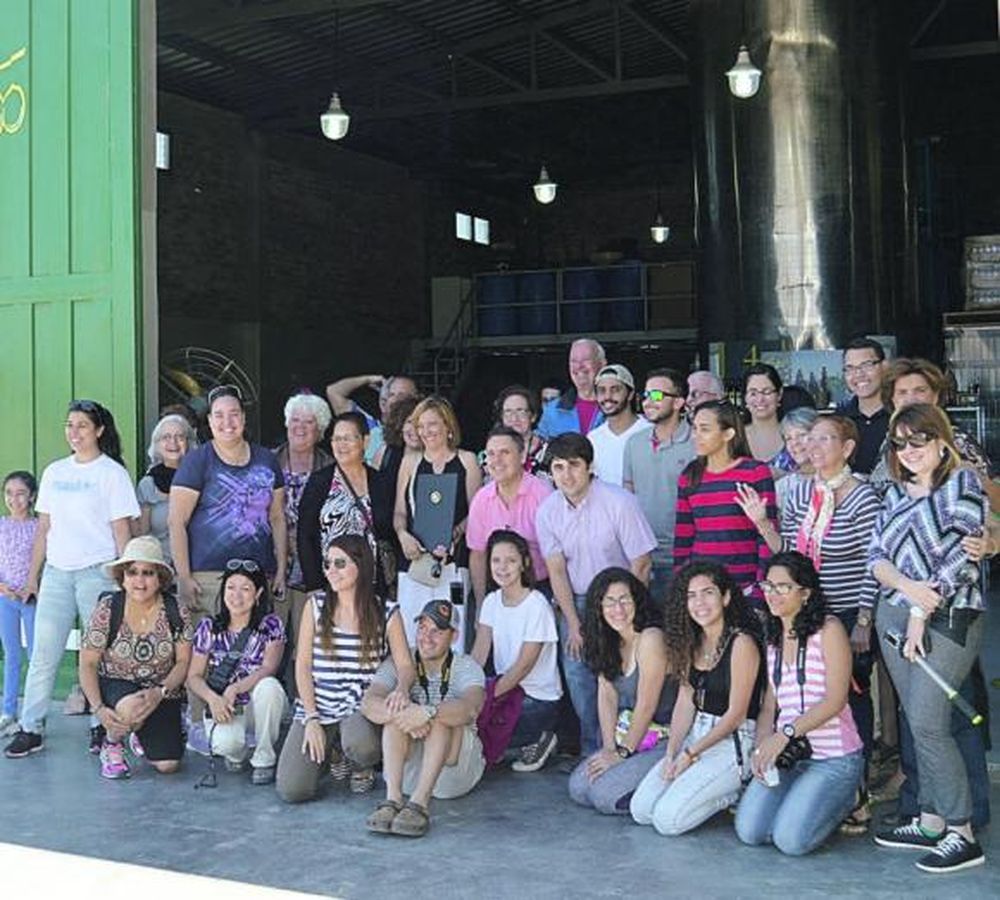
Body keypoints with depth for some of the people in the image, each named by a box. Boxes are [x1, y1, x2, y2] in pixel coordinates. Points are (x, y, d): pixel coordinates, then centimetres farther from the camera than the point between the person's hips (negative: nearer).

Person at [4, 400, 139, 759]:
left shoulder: (112, 472, 0)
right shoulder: (54, 472, 14)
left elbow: (121, 531, -3)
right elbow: (44, 527, 17)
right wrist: (32, 575, 15)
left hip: (97, 572, -4)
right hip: (56, 572, 4)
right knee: (43, 655, 1)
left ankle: (100, 727, 10)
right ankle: (30, 729, 6)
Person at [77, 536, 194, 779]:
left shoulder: (176, 613, -9)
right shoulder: (107, 609, -12)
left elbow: (183, 662, -4)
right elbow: (88, 664, -8)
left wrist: (160, 691, -23)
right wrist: (99, 708, -21)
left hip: (162, 691, 2)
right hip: (115, 685, -2)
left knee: (167, 765, -11)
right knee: (131, 707, -38)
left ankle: (140, 737, 26)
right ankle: (111, 744, -2)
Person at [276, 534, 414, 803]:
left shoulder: (386, 613, 1)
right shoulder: (316, 605, 5)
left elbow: (405, 664, -5)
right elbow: (303, 664, 3)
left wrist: (402, 687, -30)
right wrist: (311, 719, -7)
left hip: (362, 709, -2)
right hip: (316, 706, 2)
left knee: (359, 744, -38)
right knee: (291, 791, -15)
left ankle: (362, 766, 4)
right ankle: (330, 752, 20)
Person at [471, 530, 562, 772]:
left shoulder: (537, 606, -18)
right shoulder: (492, 601, 3)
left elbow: (524, 666, -18)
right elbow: (479, 654, -2)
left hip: (539, 699, -6)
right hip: (506, 686, 6)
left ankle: (539, 739, 2)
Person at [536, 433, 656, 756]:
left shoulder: (619, 502, -16)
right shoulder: (547, 511, -3)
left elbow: (641, 564, -11)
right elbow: (556, 570, 0)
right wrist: (574, 624, -5)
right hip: (575, 602, 4)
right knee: (578, 677, -2)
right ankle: (592, 753, 11)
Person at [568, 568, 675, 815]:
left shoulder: (650, 639, -20)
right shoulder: (609, 642, 6)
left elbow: (646, 706, -18)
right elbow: (607, 696, 2)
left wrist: (622, 752, -10)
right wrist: (609, 748, -6)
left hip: (664, 740, -8)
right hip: (627, 737, 8)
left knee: (604, 793, -18)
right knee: (578, 786, -4)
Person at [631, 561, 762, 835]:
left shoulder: (741, 643, -15)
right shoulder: (693, 642, 9)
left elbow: (736, 714, -14)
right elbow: (685, 702, 6)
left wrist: (691, 754, -11)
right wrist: (671, 753, -6)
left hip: (733, 742, -8)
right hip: (696, 735, 8)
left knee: (667, 818, -17)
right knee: (640, 810, -3)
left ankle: (735, 792, 4)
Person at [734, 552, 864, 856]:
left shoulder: (829, 629, -8)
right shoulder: (774, 637, 14)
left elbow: (835, 700, -15)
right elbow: (769, 705, 12)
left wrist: (786, 733, -23)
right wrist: (762, 746, -7)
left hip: (833, 757, -6)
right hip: (787, 754, 6)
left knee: (791, 840, -19)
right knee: (749, 831, -11)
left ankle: (843, 798, 10)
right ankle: (810, 798, 16)